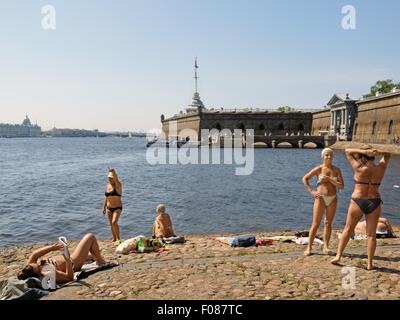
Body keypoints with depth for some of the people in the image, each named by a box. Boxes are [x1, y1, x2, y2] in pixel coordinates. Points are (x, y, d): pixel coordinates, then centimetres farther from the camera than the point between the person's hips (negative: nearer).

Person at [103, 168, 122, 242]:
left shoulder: (118, 185, -10)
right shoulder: (107, 186, 7)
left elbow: (116, 179, -32)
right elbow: (106, 197, 15)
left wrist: (113, 172, -47)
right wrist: (104, 207, 14)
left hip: (117, 208, -6)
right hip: (109, 208, 6)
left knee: (114, 222, -19)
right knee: (111, 224, 10)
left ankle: (118, 238, -5)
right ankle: (114, 238, 23)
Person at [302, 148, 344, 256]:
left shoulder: (336, 170, 3)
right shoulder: (319, 169, -4)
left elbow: (341, 186, -3)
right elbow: (305, 178, 0)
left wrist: (330, 179, -14)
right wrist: (311, 191, -7)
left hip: (332, 199, 3)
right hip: (321, 198, -3)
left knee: (328, 223, 8)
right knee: (315, 224, -5)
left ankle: (326, 246, 18)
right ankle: (309, 247, 2)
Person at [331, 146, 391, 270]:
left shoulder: (359, 169, -11)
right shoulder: (381, 168, -3)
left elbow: (347, 151, -2)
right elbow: (387, 155, 16)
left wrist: (364, 151, -12)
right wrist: (377, 152, -5)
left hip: (357, 203, -2)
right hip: (374, 203, 2)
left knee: (347, 230, 12)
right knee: (371, 234, 9)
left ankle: (338, 256, 15)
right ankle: (370, 263, 13)